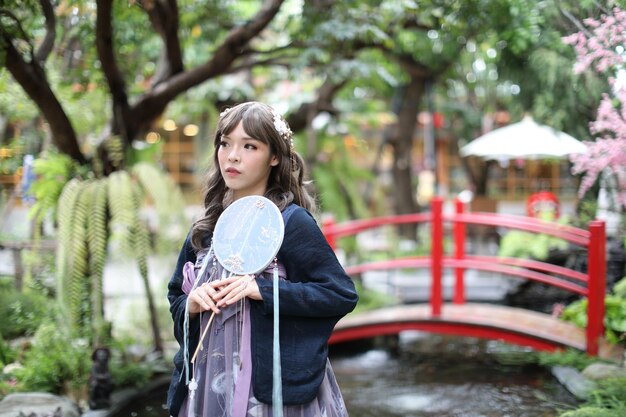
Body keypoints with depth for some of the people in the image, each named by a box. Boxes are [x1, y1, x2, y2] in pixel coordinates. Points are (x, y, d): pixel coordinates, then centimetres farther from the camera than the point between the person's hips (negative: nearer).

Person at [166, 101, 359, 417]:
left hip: (273, 388, -5)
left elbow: (343, 294, -13)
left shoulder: (292, 222, -9)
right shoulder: (206, 228, 8)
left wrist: (262, 290, -20)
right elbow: (176, 296, 17)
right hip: (208, 383, 5)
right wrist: (191, 304, -6)